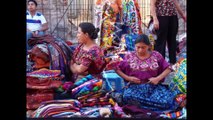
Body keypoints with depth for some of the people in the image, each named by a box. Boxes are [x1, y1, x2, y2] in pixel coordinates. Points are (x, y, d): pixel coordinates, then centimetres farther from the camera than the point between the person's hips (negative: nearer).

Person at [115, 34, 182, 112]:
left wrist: (158, 78, -7)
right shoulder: (129, 56, 7)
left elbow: (168, 68, 9)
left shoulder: (156, 55, 7)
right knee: (128, 98, -37)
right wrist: (128, 78, -5)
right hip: (135, 86, 0)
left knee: (165, 102, -32)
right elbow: (118, 69, 11)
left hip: (154, 86, 0)